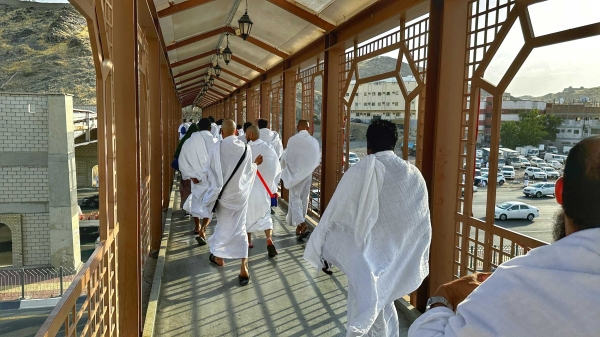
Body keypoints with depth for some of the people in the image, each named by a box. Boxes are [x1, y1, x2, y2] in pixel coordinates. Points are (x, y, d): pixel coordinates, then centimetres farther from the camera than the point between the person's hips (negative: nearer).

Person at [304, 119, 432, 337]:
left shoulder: (357, 173, -16)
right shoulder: (414, 176, -6)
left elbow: (335, 214, -10)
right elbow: (422, 222, 2)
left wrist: (324, 250, 3)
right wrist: (418, 260, 15)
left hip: (365, 257, -3)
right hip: (397, 258, 4)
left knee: (364, 312, 12)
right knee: (384, 307, 23)